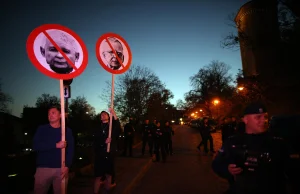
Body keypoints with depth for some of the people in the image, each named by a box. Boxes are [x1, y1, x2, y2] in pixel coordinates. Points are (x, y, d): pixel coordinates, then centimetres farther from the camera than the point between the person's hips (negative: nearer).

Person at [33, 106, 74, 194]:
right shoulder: (42, 129, 7)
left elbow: (71, 149, 1)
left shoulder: (67, 131, 7)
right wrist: (56, 145, -15)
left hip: (61, 169, 0)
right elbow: (36, 146, -7)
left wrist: (67, 166, -11)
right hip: (43, 168, 0)